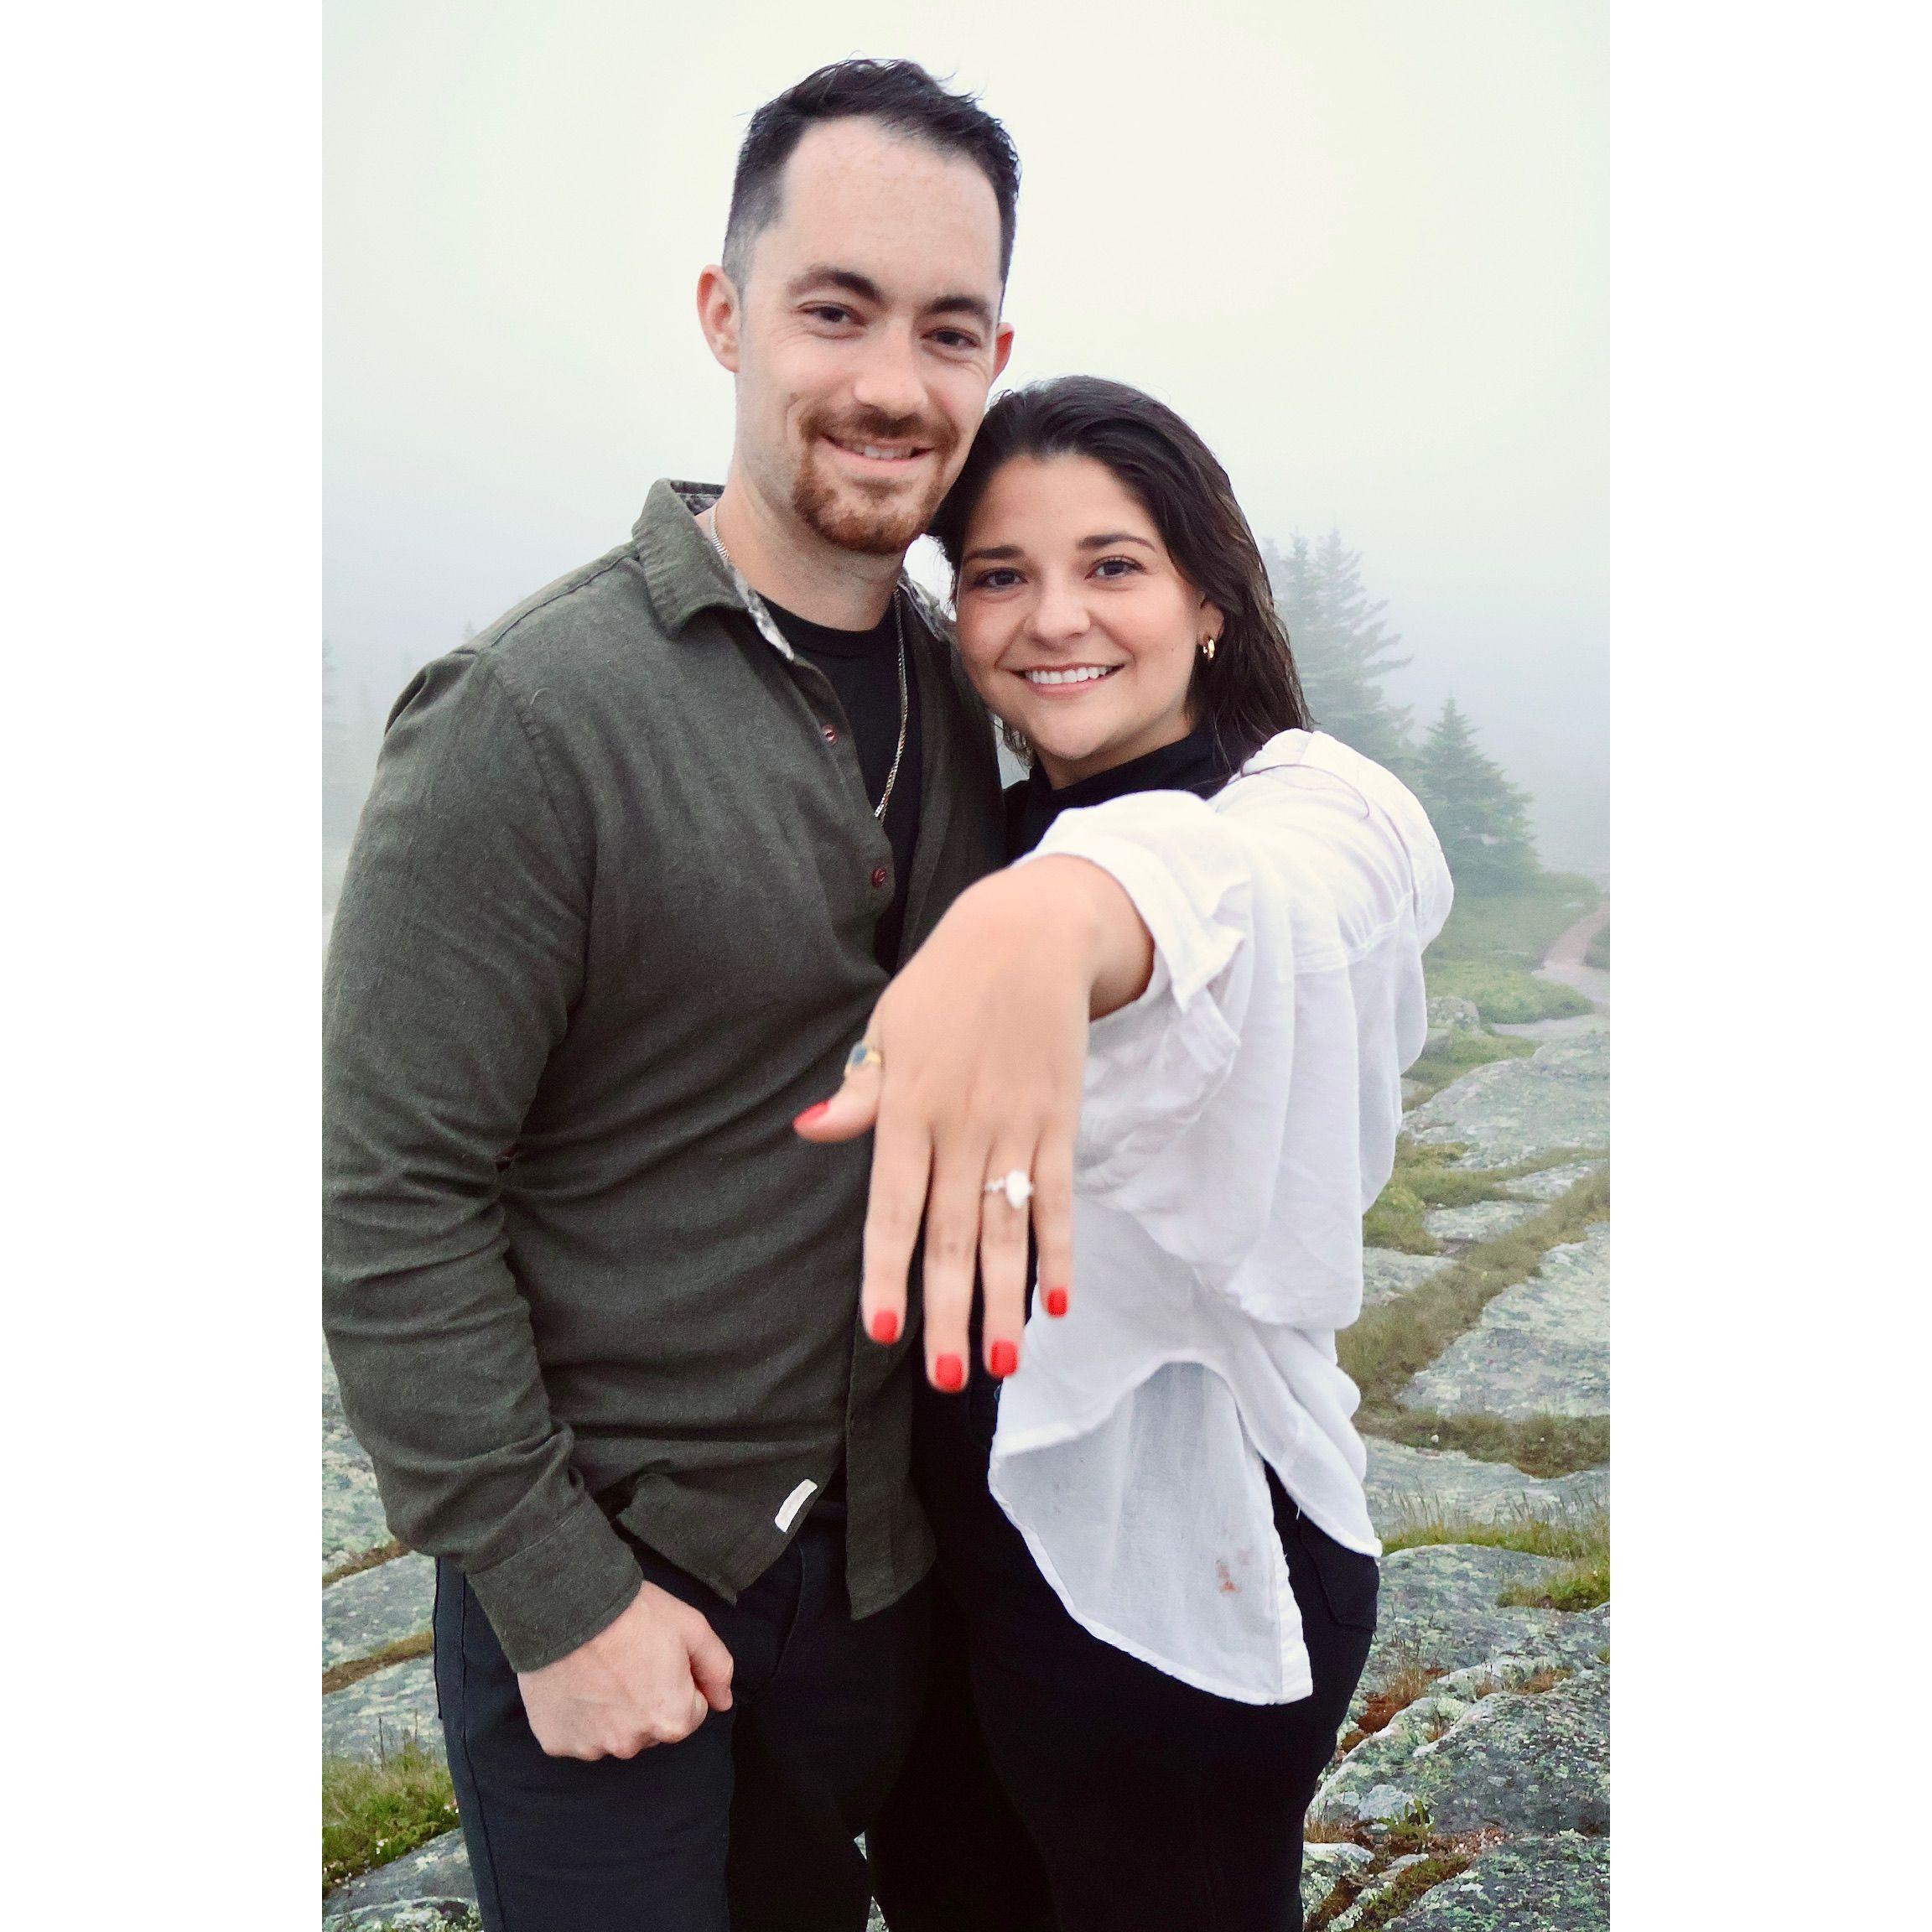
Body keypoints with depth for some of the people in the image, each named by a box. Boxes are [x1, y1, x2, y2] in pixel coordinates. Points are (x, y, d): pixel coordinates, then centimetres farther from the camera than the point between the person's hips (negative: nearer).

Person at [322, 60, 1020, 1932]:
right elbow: (384, 1203, -18)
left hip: (875, 1545, 6)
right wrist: (554, 1589, -15)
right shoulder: (530, 712, -20)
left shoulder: (953, 693, 0)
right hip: (599, 1568, -5)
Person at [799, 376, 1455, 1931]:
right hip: (969, 1530, 7)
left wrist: (1062, 914, -64)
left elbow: (1246, 885, -43)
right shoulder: (998, 830, 7)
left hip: (1182, 1567, -6)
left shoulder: (1313, 803, -16)